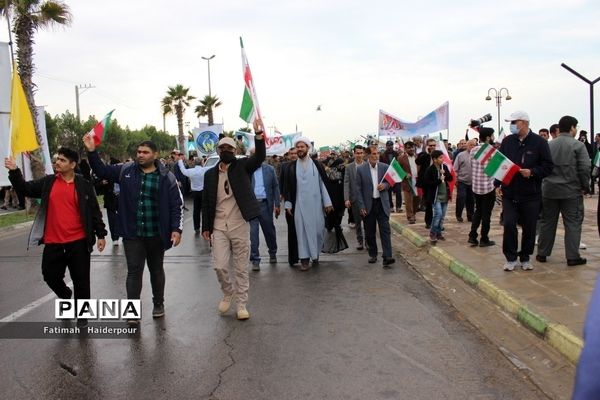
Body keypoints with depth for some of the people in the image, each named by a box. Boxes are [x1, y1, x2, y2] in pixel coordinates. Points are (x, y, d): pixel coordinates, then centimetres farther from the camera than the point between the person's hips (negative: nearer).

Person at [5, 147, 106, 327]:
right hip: (53, 242, 3)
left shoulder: (84, 185, -3)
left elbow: (94, 211, -1)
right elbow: (25, 189, 3)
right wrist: (14, 172, -12)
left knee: (81, 279, 4)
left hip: (78, 241, -3)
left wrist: (100, 234, -2)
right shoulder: (48, 182, 5)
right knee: (50, 275, 11)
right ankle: (65, 295, 43)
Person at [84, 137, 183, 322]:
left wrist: (176, 228, -11)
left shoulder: (166, 177, -5)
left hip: (156, 234, 0)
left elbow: (176, 205, -4)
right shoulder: (126, 171, 1)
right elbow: (102, 171, 9)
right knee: (134, 271, 0)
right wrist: (92, 152, -6)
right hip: (132, 234, 1)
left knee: (156, 269, 16)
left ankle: (158, 304, 33)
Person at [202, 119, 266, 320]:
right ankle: (228, 293, 25)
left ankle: (242, 304, 16)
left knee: (241, 268, 5)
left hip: (240, 226, -1)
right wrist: (205, 227, 5)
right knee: (220, 266, -4)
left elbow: (260, 157, -18)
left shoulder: (242, 166, 1)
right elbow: (206, 203, 9)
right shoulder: (210, 174, 6)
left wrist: (258, 134, -31)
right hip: (218, 227, 2)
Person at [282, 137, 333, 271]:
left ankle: (315, 253, 25)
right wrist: (288, 204, 1)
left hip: (316, 203, 0)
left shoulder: (317, 165, 2)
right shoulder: (291, 167, 4)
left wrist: (327, 202, -2)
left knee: (318, 229, 3)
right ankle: (305, 259, 6)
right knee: (302, 230, 0)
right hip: (299, 204, 0)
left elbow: (324, 183, 2)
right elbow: (287, 186, 7)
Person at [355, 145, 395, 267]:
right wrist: (361, 207, -7)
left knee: (385, 230, -7)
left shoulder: (385, 167, 1)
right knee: (370, 232, 9)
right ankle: (372, 254, 25)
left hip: (382, 203, 0)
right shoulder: (361, 169, -4)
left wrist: (385, 185, -12)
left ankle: (387, 257, -10)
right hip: (368, 204, 0)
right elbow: (358, 189, -2)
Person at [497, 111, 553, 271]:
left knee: (529, 227, 6)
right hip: (509, 193, 2)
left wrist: (532, 172, -19)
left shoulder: (539, 142, -3)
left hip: (531, 195, -2)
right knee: (509, 224, -5)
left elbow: (548, 167, -3)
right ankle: (511, 258, 8)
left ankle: (525, 258, 22)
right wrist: (498, 184, 5)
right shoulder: (507, 141, 6)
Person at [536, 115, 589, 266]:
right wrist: (585, 187, -1)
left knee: (547, 222, 11)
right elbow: (584, 168, -12)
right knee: (573, 224, 3)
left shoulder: (548, 145, 4)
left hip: (549, 190, 4)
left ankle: (542, 254, 16)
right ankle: (572, 257, 3)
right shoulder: (578, 145, -8)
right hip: (571, 191, -4)